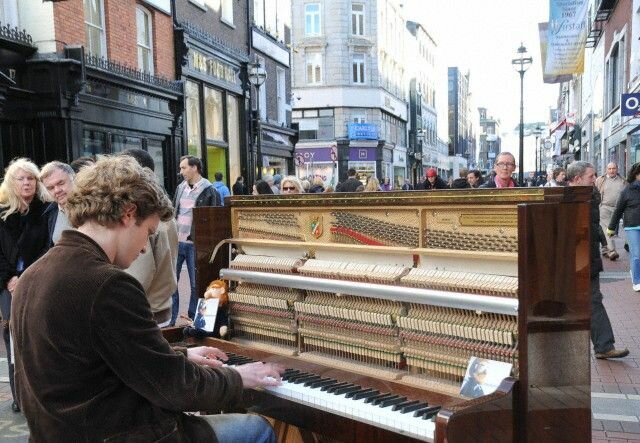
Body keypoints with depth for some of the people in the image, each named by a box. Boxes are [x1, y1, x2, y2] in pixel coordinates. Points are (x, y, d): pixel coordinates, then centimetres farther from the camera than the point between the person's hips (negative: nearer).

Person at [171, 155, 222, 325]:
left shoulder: (209, 191, -8)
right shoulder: (180, 188, 11)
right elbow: (173, 212, 18)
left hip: (195, 244, -5)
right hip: (176, 242, 5)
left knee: (196, 284, 5)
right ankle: (170, 319, 18)